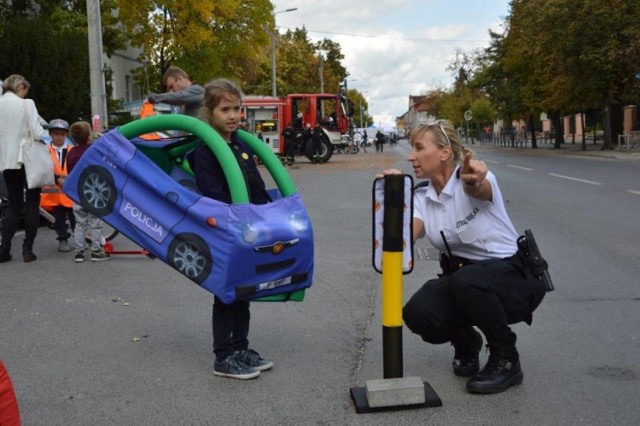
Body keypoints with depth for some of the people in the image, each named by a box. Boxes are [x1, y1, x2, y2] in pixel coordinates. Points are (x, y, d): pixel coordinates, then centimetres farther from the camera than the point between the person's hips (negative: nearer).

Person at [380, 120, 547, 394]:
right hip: (461, 276, 5)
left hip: (514, 274, -5)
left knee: (467, 281, -38)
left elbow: (478, 190, -43)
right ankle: (466, 342, 13)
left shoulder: (470, 180, -16)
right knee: (417, 314, -23)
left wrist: (474, 180, -66)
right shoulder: (421, 197, 0)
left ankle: (506, 361, -11)